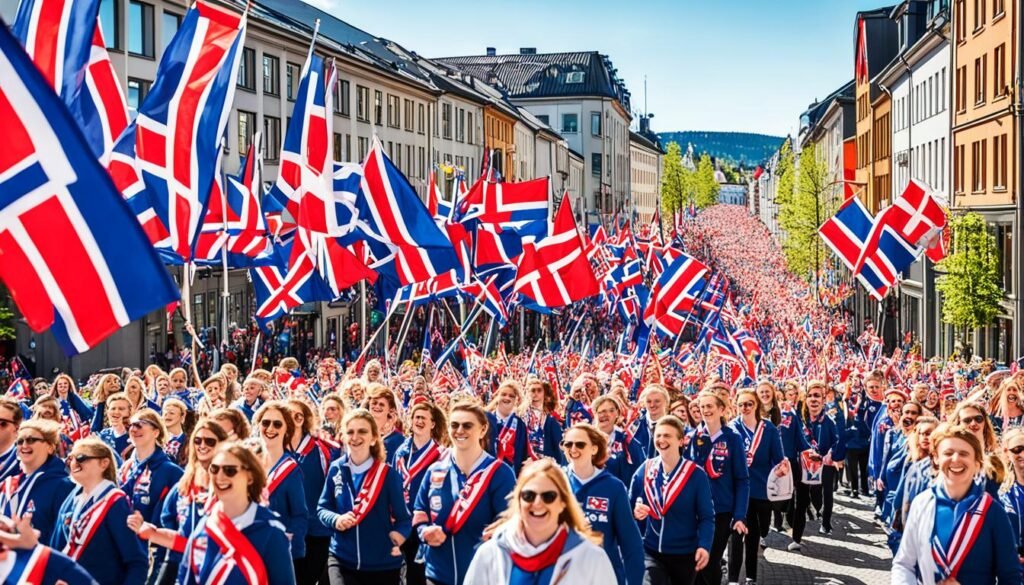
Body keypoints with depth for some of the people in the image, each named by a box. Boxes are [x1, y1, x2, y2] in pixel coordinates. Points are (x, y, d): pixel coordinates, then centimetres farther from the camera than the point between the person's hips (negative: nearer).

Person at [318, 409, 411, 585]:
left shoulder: (388, 474, -7)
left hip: (382, 563, 0)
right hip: (342, 559, 1)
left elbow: (403, 517, -3)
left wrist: (397, 535, -24)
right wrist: (336, 519, -14)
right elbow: (322, 508, 8)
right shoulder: (336, 470, -1)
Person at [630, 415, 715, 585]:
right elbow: (630, 506, 8)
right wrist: (635, 511, -15)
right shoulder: (643, 471, -2)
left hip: (685, 554, -1)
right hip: (651, 552, 1)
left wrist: (704, 546, -24)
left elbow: (706, 517, -9)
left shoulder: (696, 474, -10)